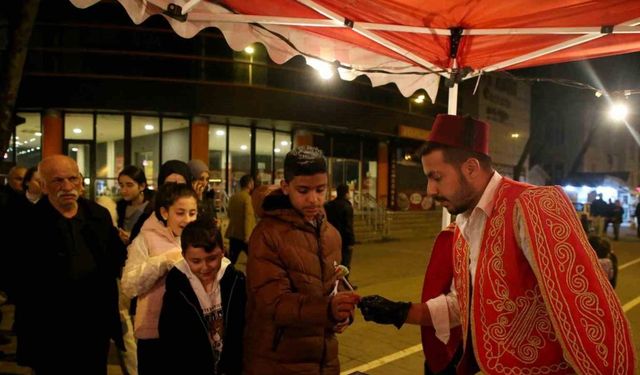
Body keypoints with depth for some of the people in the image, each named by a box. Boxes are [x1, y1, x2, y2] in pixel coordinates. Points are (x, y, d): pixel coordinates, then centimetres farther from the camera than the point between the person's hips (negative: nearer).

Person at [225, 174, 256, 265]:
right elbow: (248, 217, -20)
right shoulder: (248, 198, -13)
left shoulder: (232, 197, 8)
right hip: (244, 235, -7)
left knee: (231, 260, 10)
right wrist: (247, 236, -22)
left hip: (233, 234, 7)